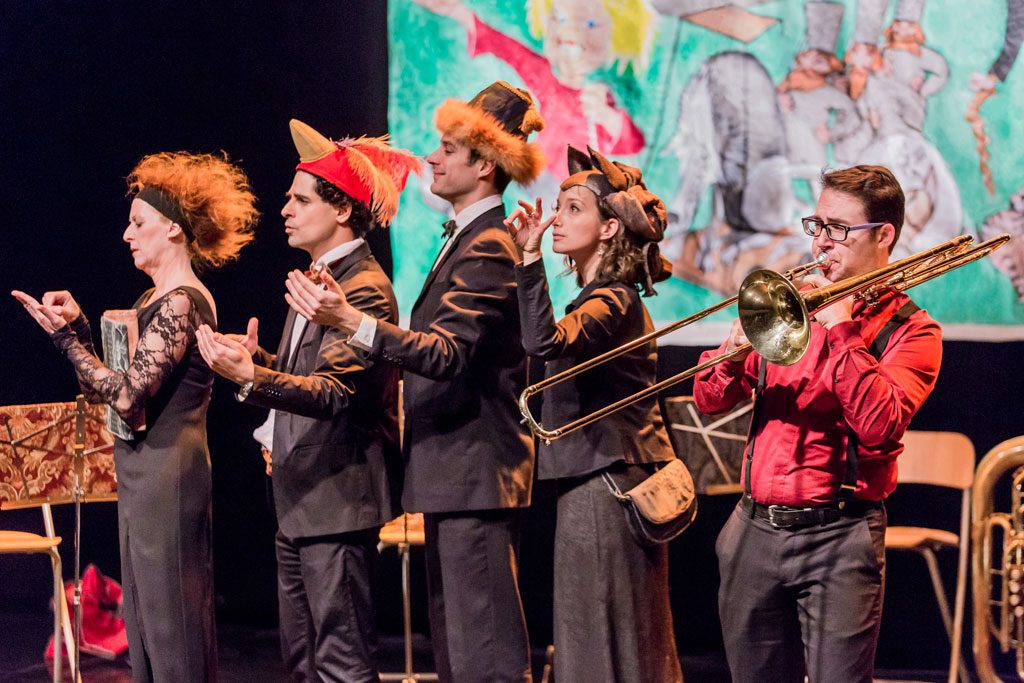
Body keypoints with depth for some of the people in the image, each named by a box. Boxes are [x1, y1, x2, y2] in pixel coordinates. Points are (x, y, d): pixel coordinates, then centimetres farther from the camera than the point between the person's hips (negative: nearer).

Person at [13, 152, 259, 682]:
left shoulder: (180, 304, -15)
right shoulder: (157, 299, 16)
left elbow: (126, 396, -22)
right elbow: (111, 386, 14)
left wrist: (64, 335, -15)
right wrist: (77, 325, 6)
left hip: (166, 474, -10)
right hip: (145, 476, 10)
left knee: (169, 625, -5)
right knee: (145, 626, 12)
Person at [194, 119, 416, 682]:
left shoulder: (364, 288, -15)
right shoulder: (317, 279, 16)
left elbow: (337, 392, -24)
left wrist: (251, 377, -35)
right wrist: (261, 358, 4)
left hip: (339, 498, -10)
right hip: (299, 498, 10)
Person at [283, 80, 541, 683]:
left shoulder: (489, 247, -15)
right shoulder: (469, 238, 18)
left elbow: (447, 353, -27)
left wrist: (351, 320, -37)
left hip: (476, 472, -11)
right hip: (454, 473, 11)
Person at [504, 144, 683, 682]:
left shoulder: (611, 301, -16)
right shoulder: (607, 297, 15)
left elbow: (545, 342, -36)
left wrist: (531, 258, -34)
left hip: (607, 489, -10)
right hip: (597, 483, 10)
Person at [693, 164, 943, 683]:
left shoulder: (910, 331, 0)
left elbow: (879, 427, -18)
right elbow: (708, 401, 9)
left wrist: (840, 329, -16)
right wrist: (734, 353, -11)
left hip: (837, 537, -5)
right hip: (754, 531, 5)